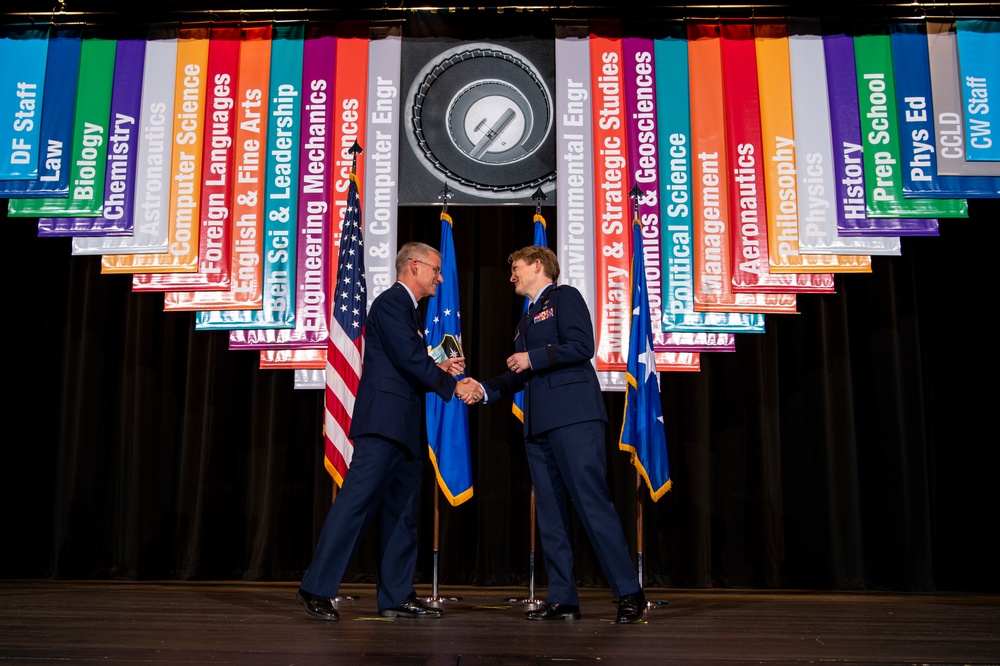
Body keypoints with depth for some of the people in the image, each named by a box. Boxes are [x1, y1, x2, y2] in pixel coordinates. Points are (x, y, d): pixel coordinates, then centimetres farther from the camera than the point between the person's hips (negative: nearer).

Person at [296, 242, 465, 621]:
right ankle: (316, 588, -6)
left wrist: (439, 369, 7)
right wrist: (451, 385, -8)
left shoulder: (407, 310, 24)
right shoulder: (391, 302, -7)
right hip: (383, 422, -10)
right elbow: (410, 360, -16)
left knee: (401, 513, 9)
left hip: (403, 428, 10)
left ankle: (396, 596, 14)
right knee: (357, 501, -11)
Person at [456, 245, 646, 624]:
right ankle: (563, 599, 9)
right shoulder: (527, 320, 28)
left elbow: (582, 346, -10)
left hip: (573, 416, -9)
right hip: (539, 423, 9)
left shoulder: (564, 297, 4)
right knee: (550, 512, 5)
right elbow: (519, 377, 25)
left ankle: (629, 593, -7)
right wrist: (483, 390, 11)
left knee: (591, 501, -12)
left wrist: (533, 358, -9)